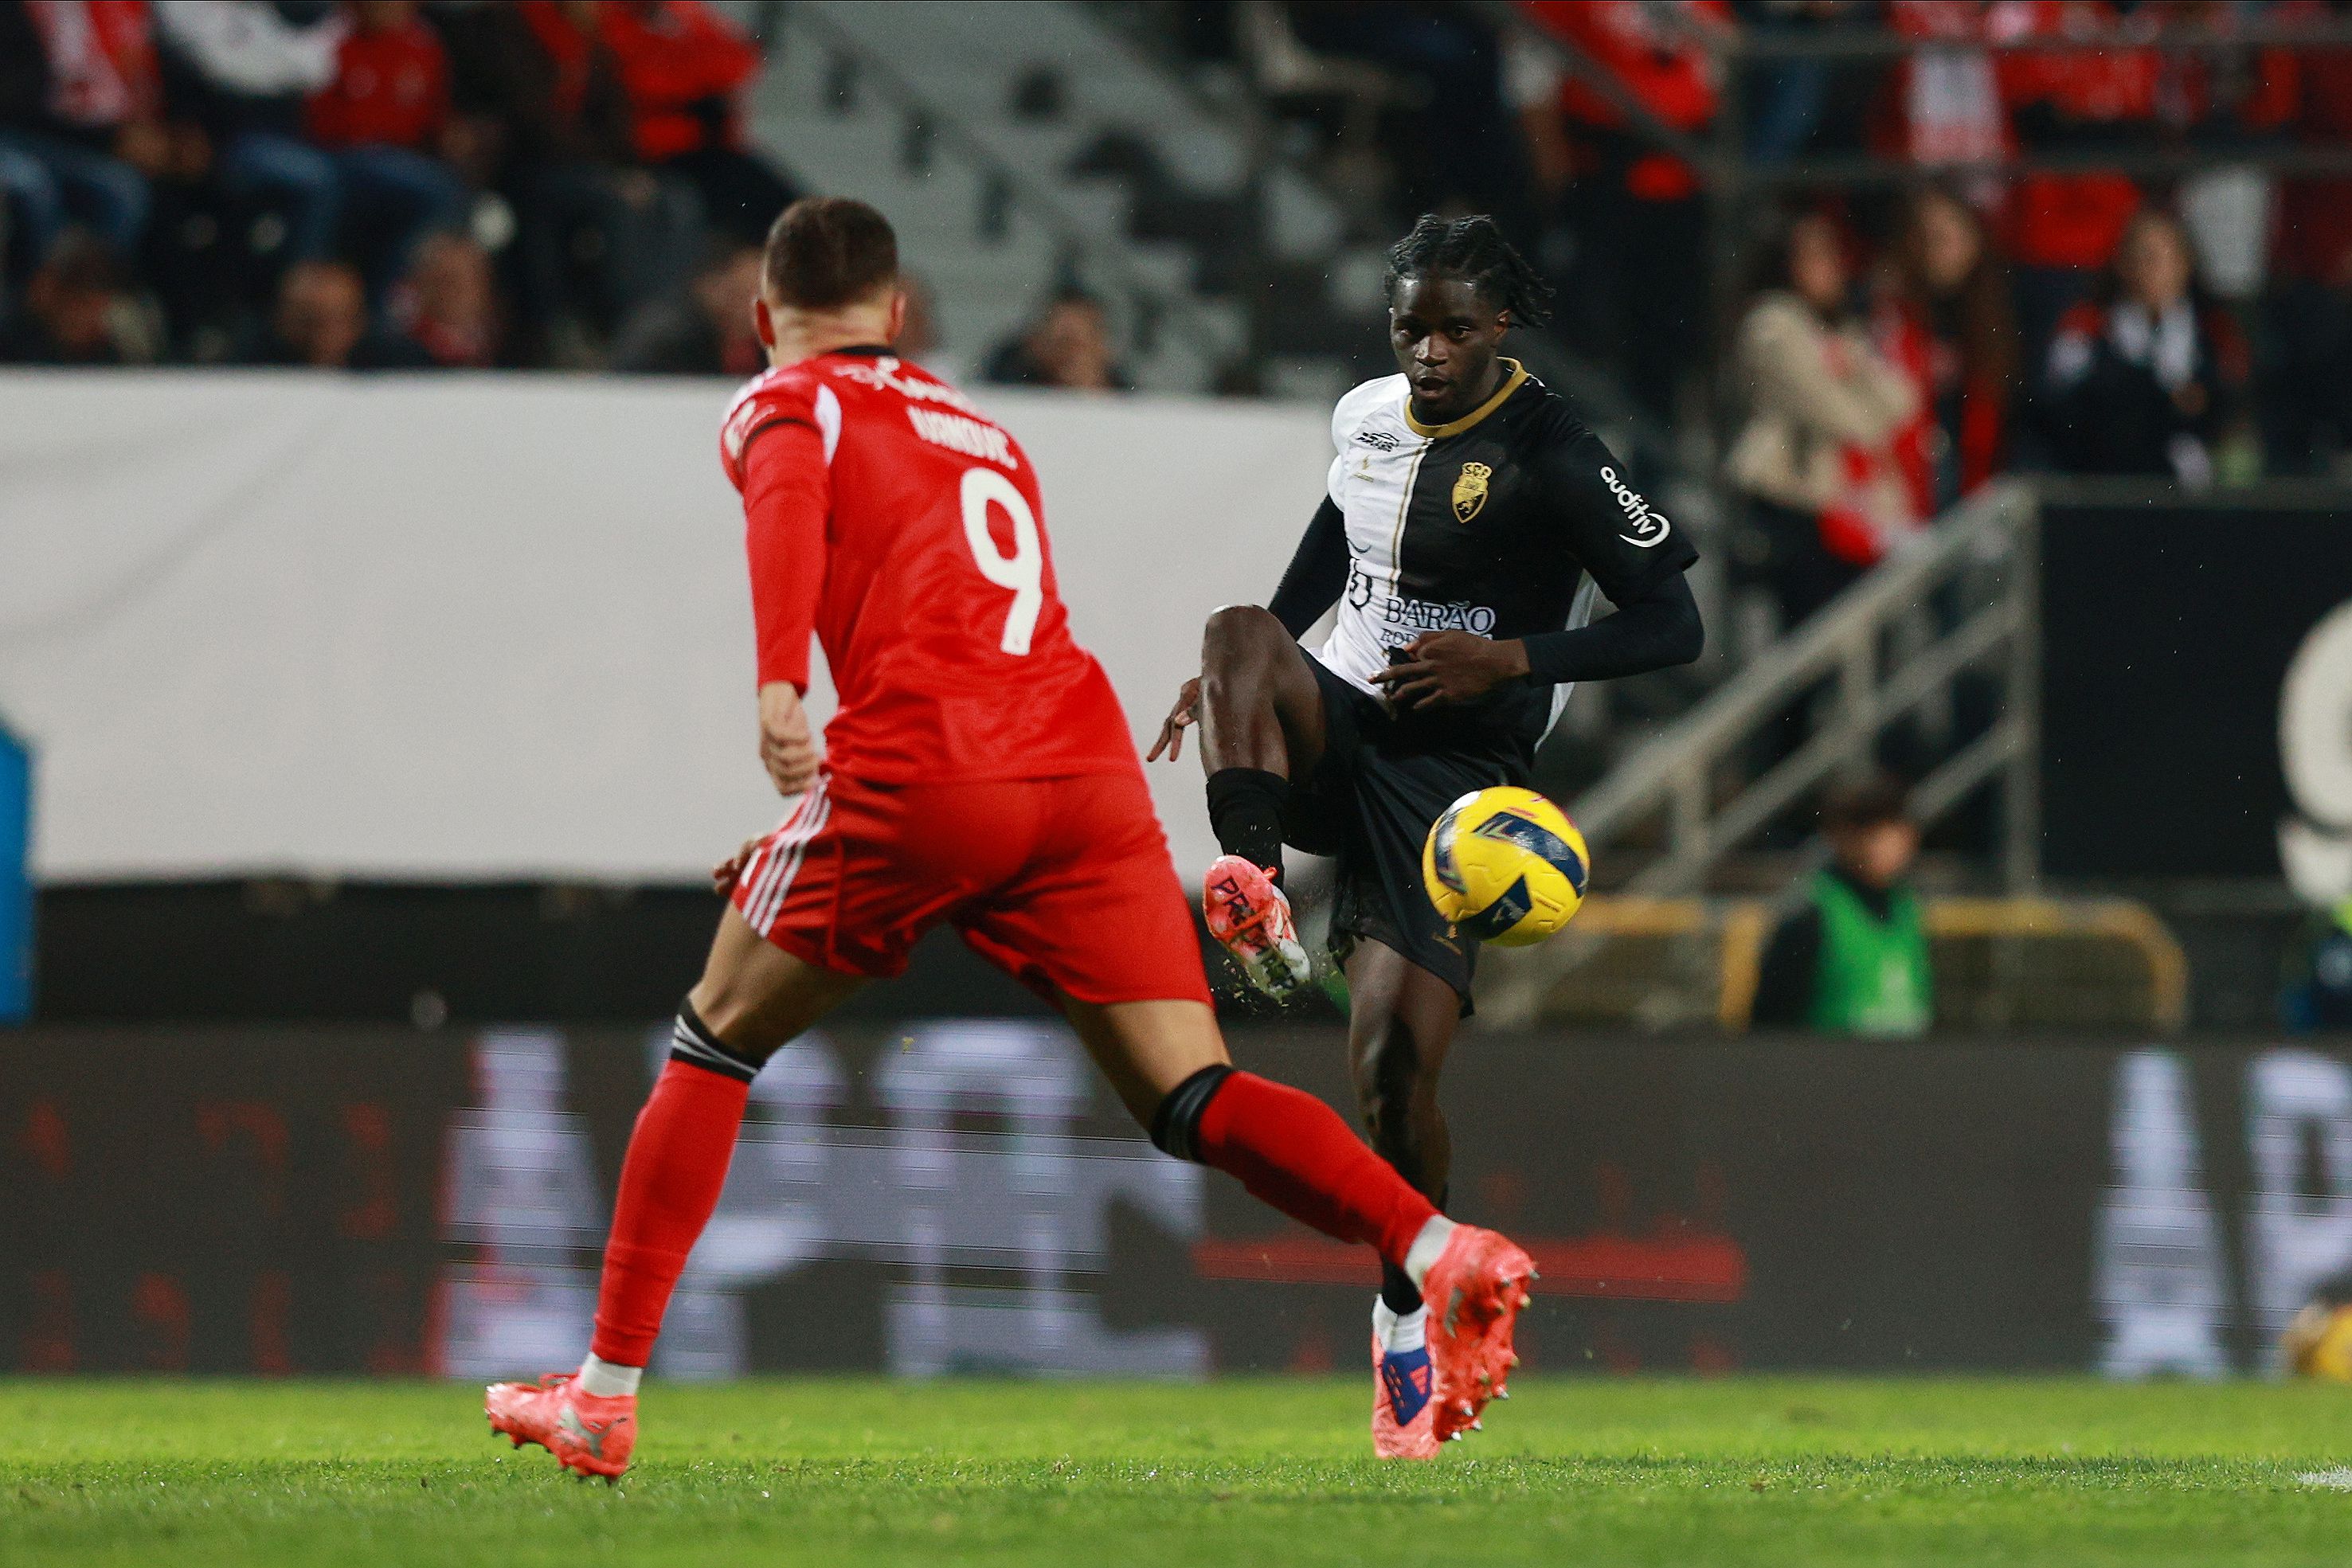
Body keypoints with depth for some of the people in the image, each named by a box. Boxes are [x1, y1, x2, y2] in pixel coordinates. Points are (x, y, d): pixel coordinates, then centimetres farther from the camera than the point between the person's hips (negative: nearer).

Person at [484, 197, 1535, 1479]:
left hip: (922, 772, -5)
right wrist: (825, 836, 44)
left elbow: (789, 508, -12)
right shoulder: (980, 430, 33)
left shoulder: (786, 406, 13)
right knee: (1191, 1101, 2)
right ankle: (1443, 1253, -21)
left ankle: (605, 1396, 12)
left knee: (716, 1045, 13)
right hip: (1090, 769, 5)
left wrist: (778, 687, -26)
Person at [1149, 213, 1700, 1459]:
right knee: (1242, 631, -30)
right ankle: (1255, 904, -41)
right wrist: (1235, 678, 23)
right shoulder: (1365, 419, 7)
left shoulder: (1551, 460, -11)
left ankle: (1406, 1311, 10)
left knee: (1395, 1066, -13)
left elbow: (1674, 626, -12)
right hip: (1332, 729, 5)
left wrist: (1511, 660, -23)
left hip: (1451, 773, -5)